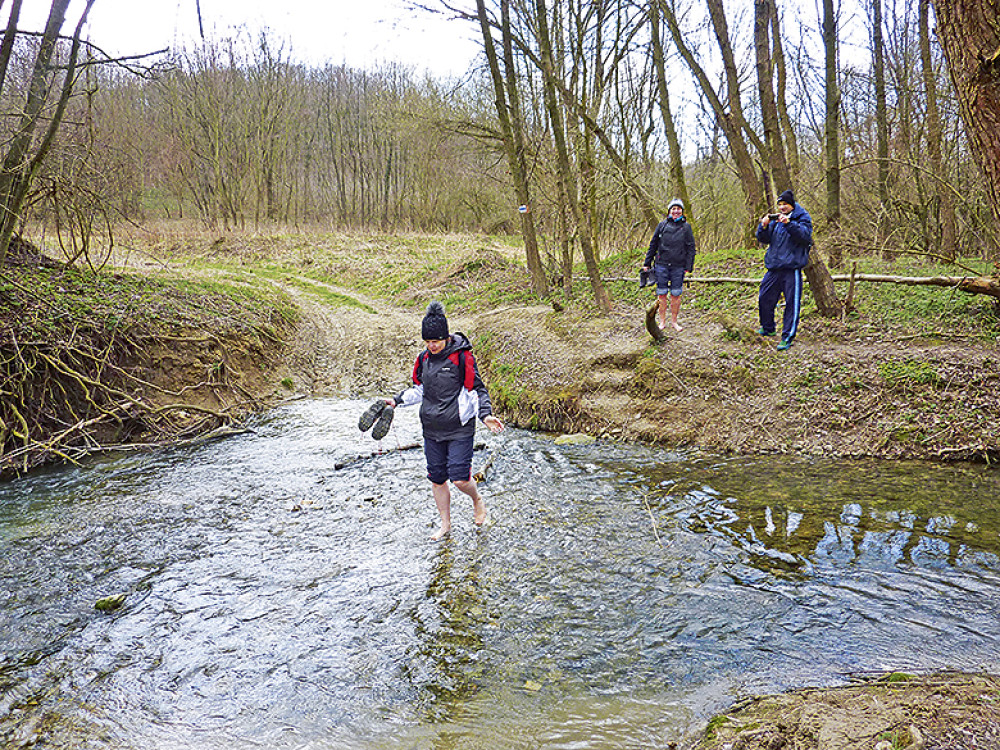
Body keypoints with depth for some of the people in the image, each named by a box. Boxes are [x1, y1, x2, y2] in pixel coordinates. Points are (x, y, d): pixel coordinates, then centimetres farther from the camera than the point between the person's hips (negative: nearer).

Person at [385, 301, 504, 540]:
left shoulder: (462, 357, -11)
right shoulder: (424, 358, 6)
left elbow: (477, 389, -6)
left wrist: (486, 414, -20)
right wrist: (397, 400, 9)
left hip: (460, 429, -5)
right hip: (432, 430, 6)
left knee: (460, 478, -11)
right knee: (437, 479, 9)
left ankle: (477, 500, 24)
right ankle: (445, 524, 26)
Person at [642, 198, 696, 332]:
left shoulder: (686, 227, 6)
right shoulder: (662, 225, 6)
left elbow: (691, 248, 6)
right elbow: (653, 245, 11)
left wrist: (689, 266, -2)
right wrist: (647, 263, 9)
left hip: (678, 266, 0)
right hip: (661, 265, 0)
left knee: (676, 295, 4)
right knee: (661, 294, 2)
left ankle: (674, 321, 16)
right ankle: (662, 321, 12)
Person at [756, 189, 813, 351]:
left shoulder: (803, 218, 1)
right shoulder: (775, 219, 13)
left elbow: (805, 236, -16)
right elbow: (763, 240, 10)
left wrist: (789, 223, -25)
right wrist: (763, 226, -9)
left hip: (792, 268, -6)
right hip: (774, 268, 6)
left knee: (792, 302, -6)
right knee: (764, 298, 12)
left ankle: (787, 337, -3)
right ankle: (767, 329, 33)